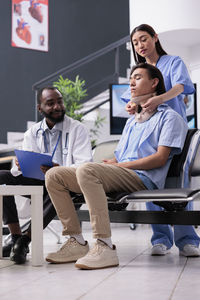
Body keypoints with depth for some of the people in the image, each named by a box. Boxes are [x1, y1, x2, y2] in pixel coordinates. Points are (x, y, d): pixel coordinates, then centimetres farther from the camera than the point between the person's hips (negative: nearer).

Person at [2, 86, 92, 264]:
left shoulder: (78, 129, 1)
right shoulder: (32, 133, 14)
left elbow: (84, 164, -13)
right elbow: (24, 168, 5)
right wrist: (20, 166, -21)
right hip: (38, 182, 4)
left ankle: (25, 240, -29)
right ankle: (16, 237, -18)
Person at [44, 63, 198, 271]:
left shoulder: (169, 117, 8)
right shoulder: (131, 121, 33)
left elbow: (160, 158, -6)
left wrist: (120, 165, -10)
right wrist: (109, 163, 0)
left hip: (143, 179, -8)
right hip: (118, 177, 8)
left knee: (87, 170, -35)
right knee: (54, 175, -7)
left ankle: (105, 248, -38)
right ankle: (77, 243, -13)